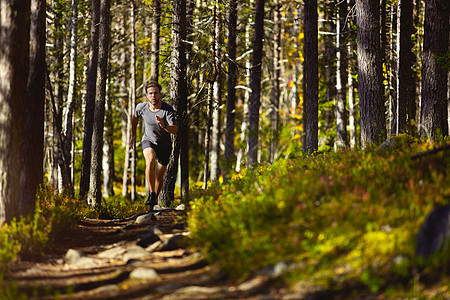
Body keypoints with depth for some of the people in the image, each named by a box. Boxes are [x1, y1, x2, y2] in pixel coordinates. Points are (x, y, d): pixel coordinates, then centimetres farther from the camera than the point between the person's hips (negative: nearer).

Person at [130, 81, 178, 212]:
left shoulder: (168, 109, -24)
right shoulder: (141, 107, -14)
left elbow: (175, 131, -32)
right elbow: (135, 117, 11)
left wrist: (164, 126, -51)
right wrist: (133, 135, 19)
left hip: (164, 145, 0)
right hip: (148, 140, 0)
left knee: (159, 176, 5)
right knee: (150, 161, -32)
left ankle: (154, 201, 29)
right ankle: (151, 194, -25)